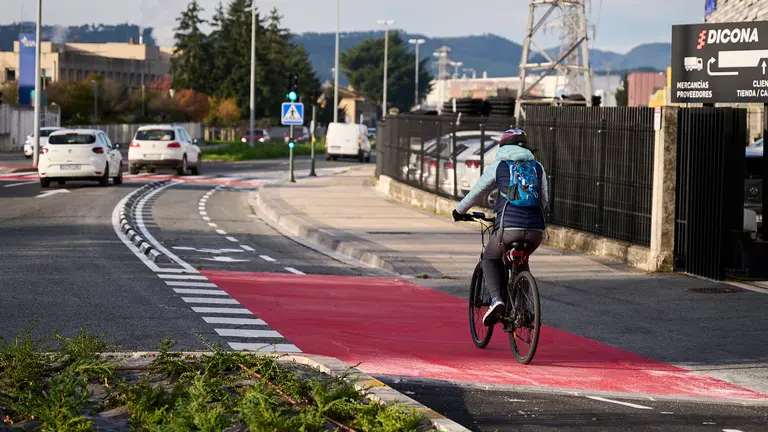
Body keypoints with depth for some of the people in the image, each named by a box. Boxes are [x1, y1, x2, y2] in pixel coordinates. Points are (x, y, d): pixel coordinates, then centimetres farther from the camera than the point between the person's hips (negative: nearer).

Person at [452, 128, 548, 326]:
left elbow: (476, 193, 21)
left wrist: (460, 211, 39)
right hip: (536, 230, 3)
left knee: (490, 259, 21)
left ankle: (496, 298, -2)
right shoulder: (537, 167, 19)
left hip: (509, 227, -3)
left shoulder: (499, 166, 11)